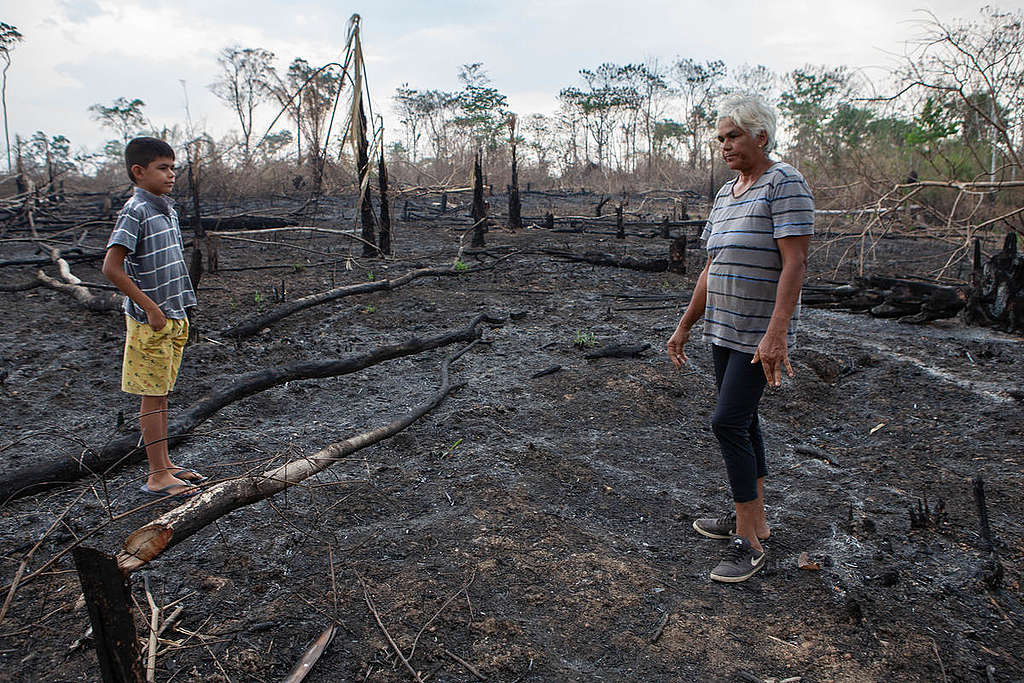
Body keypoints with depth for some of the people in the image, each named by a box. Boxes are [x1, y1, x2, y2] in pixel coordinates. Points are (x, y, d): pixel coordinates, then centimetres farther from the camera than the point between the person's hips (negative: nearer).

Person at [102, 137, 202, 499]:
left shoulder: (168, 209, 11)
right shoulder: (136, 211, -14)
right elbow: (111, 267, -20)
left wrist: (179, 312, 15)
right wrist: (151, 308, -18)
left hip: (173, 318, 8)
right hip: (150, 321, -8)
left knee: (161, 393, 15)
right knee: (152, 397, -1)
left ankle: (165, 465, 25)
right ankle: (157, 476, 7)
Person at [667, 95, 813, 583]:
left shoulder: (785, 184, -11)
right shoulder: (725, 194, 13)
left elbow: (794, 264, -20)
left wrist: (776, 334, -28)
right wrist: (684, 327, 16)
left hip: (761, 334, -8)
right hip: (724, 329, 8)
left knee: (728, 422, -12)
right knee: (742, 422, 14)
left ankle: (749, 542, 0)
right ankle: (751, 518, 28)